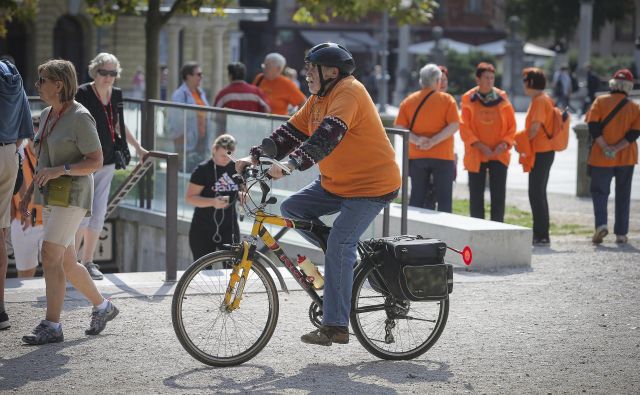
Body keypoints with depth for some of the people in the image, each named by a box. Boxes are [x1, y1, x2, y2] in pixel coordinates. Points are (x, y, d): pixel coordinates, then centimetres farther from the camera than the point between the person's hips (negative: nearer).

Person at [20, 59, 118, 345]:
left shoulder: (80, 117, -13)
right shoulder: (47, 115, 13)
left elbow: (96, 161, -15)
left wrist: (60, 170, -26)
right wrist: (28, 195, 19)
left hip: (71, 196, -9)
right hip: (50, 197, 9)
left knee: (50, 256, -14)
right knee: (66, 263, 12)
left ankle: (52, 326, -10)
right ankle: (102, 307, 30)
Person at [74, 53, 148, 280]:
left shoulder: (116, 95, 8)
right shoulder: (82, 94, -11)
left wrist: (138, 148, 25)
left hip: (107, 162, 6)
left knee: (99, 215, 7)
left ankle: (87, 262, 17)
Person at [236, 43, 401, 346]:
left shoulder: (348, 92, -19)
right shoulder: (318, 99, 11)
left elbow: (327, 136, -33)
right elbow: (290, 132, 9)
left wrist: (291, 164, -42)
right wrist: (255, 157, -4)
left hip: (371, 184, -10)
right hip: (337, 182, 10)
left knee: (339, 244, -19)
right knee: (291, 208, 1)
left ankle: (336, 326, -18)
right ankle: (345, 255, 13)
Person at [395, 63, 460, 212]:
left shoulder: (408, 101, 4)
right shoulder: (447, 100, -2)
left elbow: (399, 128, -4)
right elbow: (454, 125, -13)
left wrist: (416, 140, -14)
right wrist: (434, 141, -17)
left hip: (416, 156, 3)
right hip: (442, 156, -3)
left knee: (417, 199, 9)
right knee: (444, 199, 2)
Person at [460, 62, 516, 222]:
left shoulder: (502, 98, 1)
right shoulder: (468, 99, -3)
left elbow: (511, 126, 4)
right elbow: (464, 127, -4)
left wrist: (504, 144, -11)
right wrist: (480, 146, -14)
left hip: (499, 154, 0)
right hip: (475, 155, 0)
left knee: (498, 194, -3)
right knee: (476, 195, 5)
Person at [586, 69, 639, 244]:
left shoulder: (600, 101, -4)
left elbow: (593, 126, -12)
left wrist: (605, 147, -13)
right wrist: (617, 148, -13)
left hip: (601, 157, -1)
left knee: (599, 191, 6)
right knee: (623, 195, 10)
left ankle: (601, 224, -16)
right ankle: (621, 233, 10)